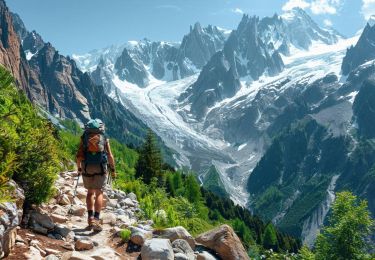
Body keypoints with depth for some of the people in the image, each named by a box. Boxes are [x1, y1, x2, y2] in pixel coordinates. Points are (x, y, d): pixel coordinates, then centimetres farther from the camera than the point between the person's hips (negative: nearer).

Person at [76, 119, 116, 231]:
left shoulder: (84, 137, 6)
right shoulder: (104, 138, 4)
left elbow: (79, 155, 0)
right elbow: (110, 156, 0)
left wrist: (79, 168, 13)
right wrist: (113, 169, 9)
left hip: (87, 168, 1)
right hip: (101, 168, -1)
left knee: (90, 192, 16)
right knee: (99, 193, 3)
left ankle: (90, 217, 9)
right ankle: (96, 219, -8)